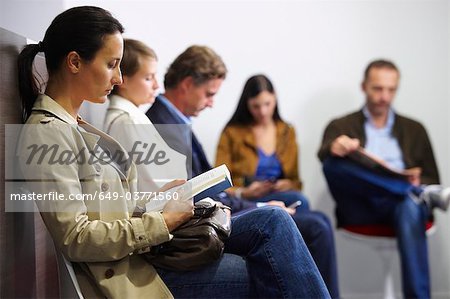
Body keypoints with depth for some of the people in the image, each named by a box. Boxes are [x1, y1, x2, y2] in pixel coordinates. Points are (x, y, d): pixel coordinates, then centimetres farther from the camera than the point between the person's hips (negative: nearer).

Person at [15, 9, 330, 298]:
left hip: (142, 248, 9)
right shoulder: (46, 134, -14)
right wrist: (163, 222, -16)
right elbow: (75, 239, -20)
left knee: (274, 221, -5)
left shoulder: (72, 125, 15)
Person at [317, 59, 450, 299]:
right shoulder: (341, 126, 16)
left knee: (410, 207, -38)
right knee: (333, 163, -31)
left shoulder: (414, 129, 22)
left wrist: (418, 182, -6)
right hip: (361, 207, 0)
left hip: (402, 202, 1)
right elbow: (324, 155, -6)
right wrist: (335, 148, -32)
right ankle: (424, 195, -34)